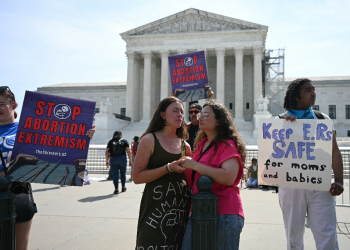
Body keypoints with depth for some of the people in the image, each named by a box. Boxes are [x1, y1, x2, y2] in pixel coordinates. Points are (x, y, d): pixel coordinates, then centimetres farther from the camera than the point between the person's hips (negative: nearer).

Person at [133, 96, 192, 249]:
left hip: (181, 208, 5)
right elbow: (137, 177, -13)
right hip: (156, 208, -5)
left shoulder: (185, 146, 10)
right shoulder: (149, 140, -6)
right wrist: (168, 168, -20)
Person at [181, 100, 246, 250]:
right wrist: (185, 167, 9)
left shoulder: (228, 145, -8)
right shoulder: (201, 144, 14)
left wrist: (195, 165, -21)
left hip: (223, 213, -7)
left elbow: (229, 178, -24)